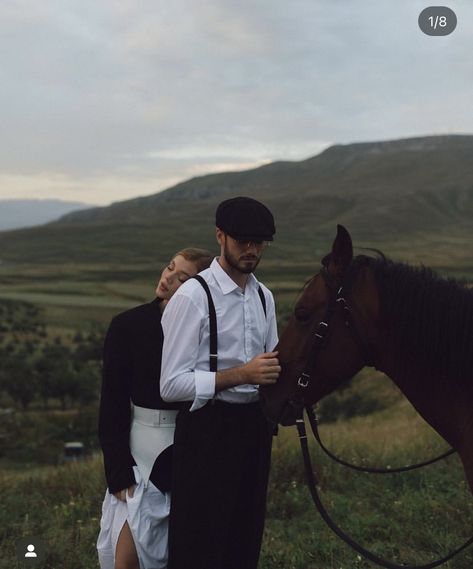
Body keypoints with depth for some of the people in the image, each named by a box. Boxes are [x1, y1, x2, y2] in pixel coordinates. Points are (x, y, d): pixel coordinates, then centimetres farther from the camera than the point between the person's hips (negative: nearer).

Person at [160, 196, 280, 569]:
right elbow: (172, 384, -17)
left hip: (255, 426, 7)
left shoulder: (264, 297, 10)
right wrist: (241, 374, -25)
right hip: (208, 429, -7)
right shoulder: (193, 297, -13)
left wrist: (281, 368, -3)